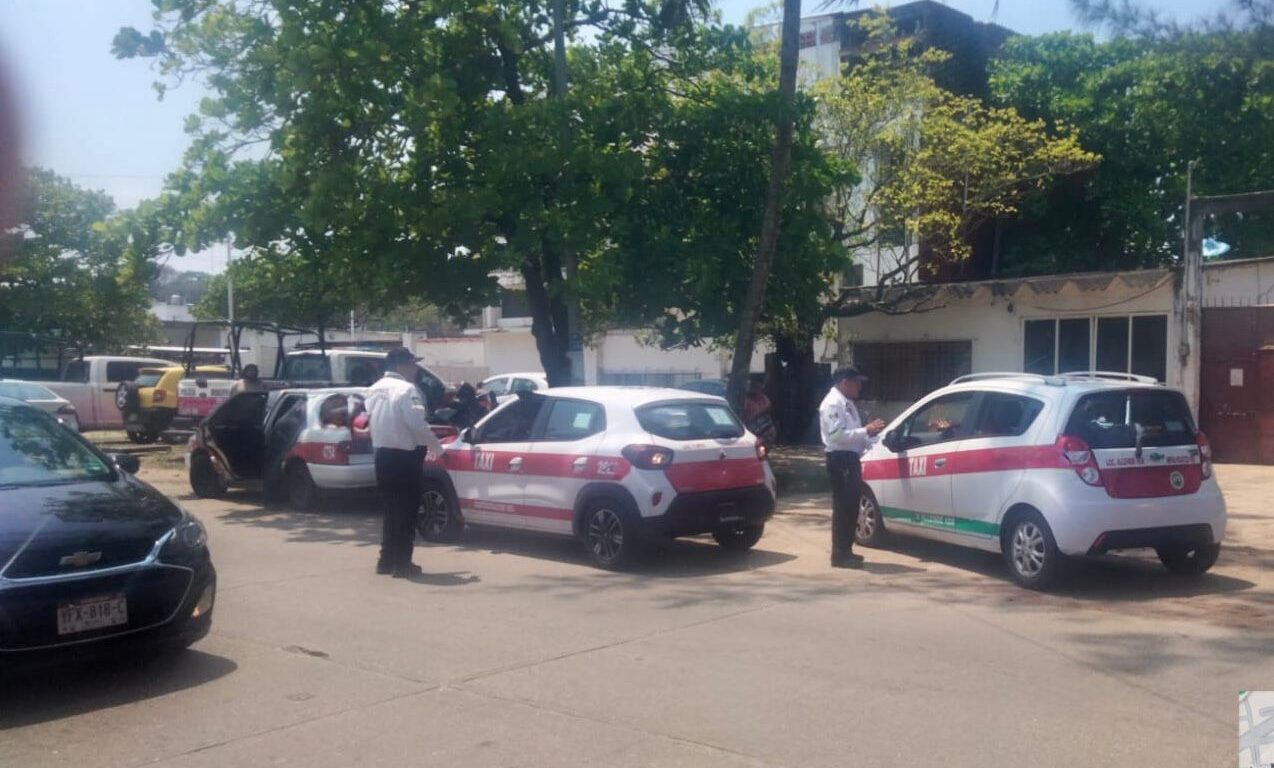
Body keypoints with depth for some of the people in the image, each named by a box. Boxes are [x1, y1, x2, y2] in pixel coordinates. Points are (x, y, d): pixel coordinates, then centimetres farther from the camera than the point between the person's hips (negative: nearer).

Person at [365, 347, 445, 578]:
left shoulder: (375, 390, 11)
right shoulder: (406, 389, -16)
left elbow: (371, 421, 16)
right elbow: (418, 424, -22)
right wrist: (436, 446, -10)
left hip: (383, 454, 8)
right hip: (404, 456, -8)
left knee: (390, 509, 16)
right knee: (406, 510, -1)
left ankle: (387, 560, 21)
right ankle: (402, 563, 2)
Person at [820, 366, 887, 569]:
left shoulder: (847, 403, 18)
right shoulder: (833, 403, -13)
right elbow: (837, 435, -22)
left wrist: (869, 431, 8)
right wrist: (866, 431, -19)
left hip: (851, 458, 10)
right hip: (840, 460, -10)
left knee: (851, 506, 13)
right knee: (843, 507, -7)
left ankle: (845, 551, 22)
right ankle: (839, 555, -3)